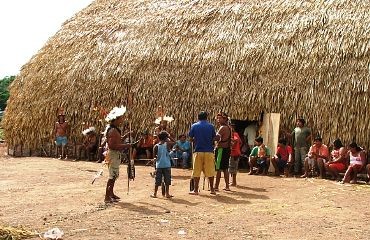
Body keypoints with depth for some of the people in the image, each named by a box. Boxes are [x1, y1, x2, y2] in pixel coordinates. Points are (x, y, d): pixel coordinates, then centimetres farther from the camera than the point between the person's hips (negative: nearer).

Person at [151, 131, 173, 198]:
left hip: (159, 165, 1)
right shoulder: (167, 144, -4)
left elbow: (154, 157, -1)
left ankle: (155, 194, 13)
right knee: (167, 180, 5)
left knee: (157, 181, 8)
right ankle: (167, 194, 7)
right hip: (167, 165, -1)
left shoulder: (156, 146, -1)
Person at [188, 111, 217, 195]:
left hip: (198, 151, -1)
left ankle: (196, 190, 6)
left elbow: (191, 139, 2)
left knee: (196, 172, 4)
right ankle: (212, 189, 13)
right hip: (209, 151, 1)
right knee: (210, 171, 7)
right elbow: (214, 138, 5)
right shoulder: (211, 126, 2)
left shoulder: (194, 126, 1)